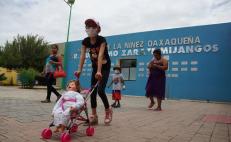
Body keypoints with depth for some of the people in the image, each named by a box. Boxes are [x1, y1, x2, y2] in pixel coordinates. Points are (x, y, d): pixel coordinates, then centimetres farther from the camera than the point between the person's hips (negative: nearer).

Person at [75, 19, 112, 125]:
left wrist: (99, 71, -41)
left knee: (100, 90, -14)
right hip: (95, 67, 6)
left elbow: (100, 55, -33)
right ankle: (94, 115, 9)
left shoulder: (102, 40, -22)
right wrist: (79, 70, -23)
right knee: (92, 91, 0)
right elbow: (82, 56, -13)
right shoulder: (85, 41, -7)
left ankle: (108, 111, 10)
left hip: (105, 67, -5)